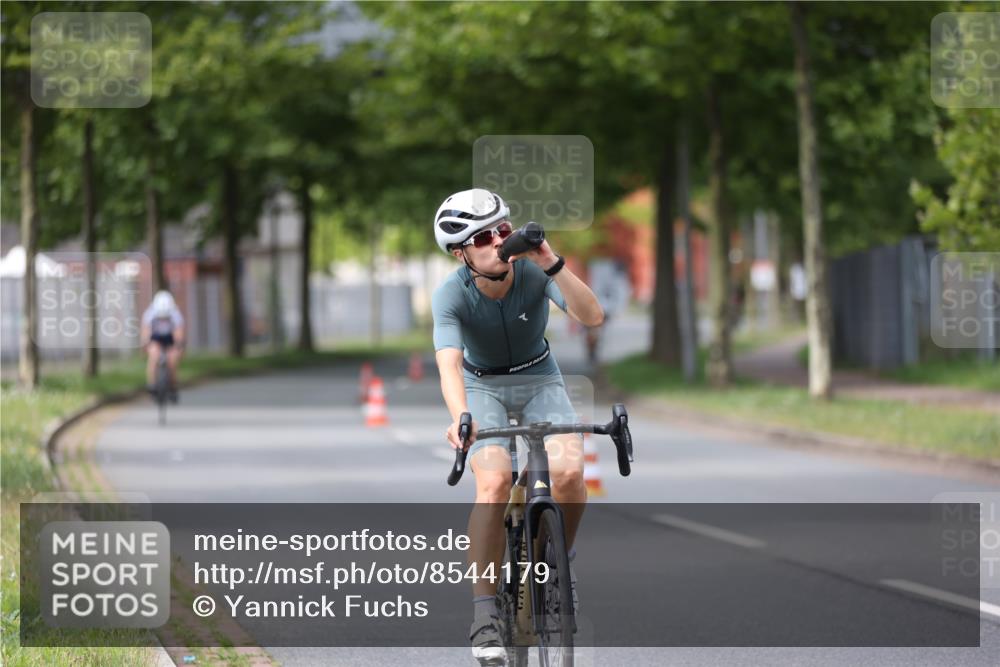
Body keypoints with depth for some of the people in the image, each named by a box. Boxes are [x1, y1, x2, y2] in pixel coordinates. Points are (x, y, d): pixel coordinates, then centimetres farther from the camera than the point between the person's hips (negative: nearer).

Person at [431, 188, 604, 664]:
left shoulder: (534, 272, -22)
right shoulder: (451, 295, -25)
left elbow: (592, 317, -33)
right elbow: (449, 364, -39)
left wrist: (553, 265, -46)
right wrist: (460, 419, -58)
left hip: (539, 379, 1)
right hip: (483, 386, -1)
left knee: (569, 472, -25)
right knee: (494, 482, -28)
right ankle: (484, 611, -20)